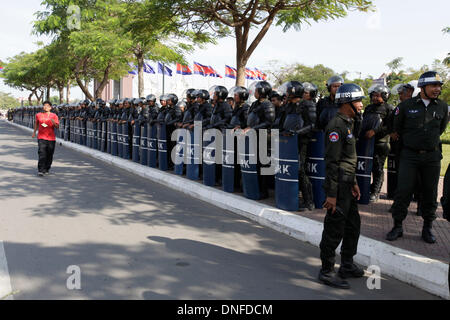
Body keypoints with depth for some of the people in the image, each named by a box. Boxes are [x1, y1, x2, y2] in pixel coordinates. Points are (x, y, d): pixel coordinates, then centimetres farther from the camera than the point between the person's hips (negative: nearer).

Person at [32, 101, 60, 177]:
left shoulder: (54, 116, 4)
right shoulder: (38, 115, 8)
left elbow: (57, 127, -1)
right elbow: (36, 123, 25)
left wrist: (54, 123, -22)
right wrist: (34, 132, 29)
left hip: (51, 138, 1)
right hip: (41, 137, -1)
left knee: (49, 155, 7)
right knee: (42, 154, -12)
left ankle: (46, 169, 24)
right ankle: (40, 170, -12)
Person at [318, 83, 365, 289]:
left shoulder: (349, 124, 16)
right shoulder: (336, 126, -16)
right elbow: (332, 162, -21)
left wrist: (354, 182, 18)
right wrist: (331, 194, -22)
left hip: (348, 184, 10)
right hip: (338, 185, -10)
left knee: (353, 225, 18)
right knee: (334, 229, -3)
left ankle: (347, 265, 31)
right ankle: (326, 271, 9)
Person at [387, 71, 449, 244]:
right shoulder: (406, 105, -3)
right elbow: (397, 128, 10)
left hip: (432, 156, 2)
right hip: (409, 155, -2)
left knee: (430, 193, 8)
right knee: (403, 191, -3)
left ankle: (427, 228, 22)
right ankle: (397, 226, 10)